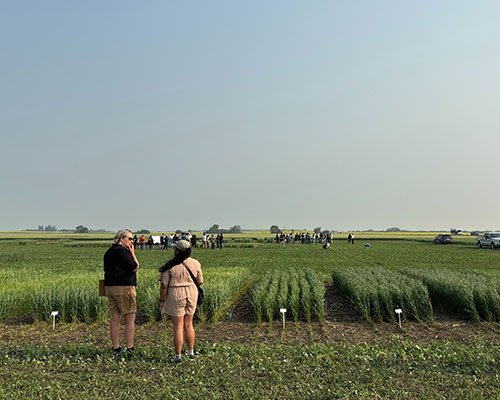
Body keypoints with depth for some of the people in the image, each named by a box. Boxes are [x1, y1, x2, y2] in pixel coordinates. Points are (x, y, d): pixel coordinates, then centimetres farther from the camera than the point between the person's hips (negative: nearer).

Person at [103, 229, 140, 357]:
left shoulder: (108, 251, 15)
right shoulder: (122, 250, -13)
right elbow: (135, 267, -13)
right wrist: (133, 253, -4)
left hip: (109, 287, 9)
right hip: (124, 288, -9)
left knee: (115, 318, 10)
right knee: (130, 318, -1)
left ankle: (116, 348, 14)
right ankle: (130, 349, 1)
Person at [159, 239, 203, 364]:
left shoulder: (170, 266, -12)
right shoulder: (195, 263, -2)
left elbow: (164, 285, -10)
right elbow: (200, 281, 4)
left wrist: (162, 300, 2)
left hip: (176, 296, -4)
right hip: (191, 294, 4)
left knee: (178, 327, 4)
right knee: (188, 324, 18)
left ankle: (178, 356, 11)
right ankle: (191, 352, 27)